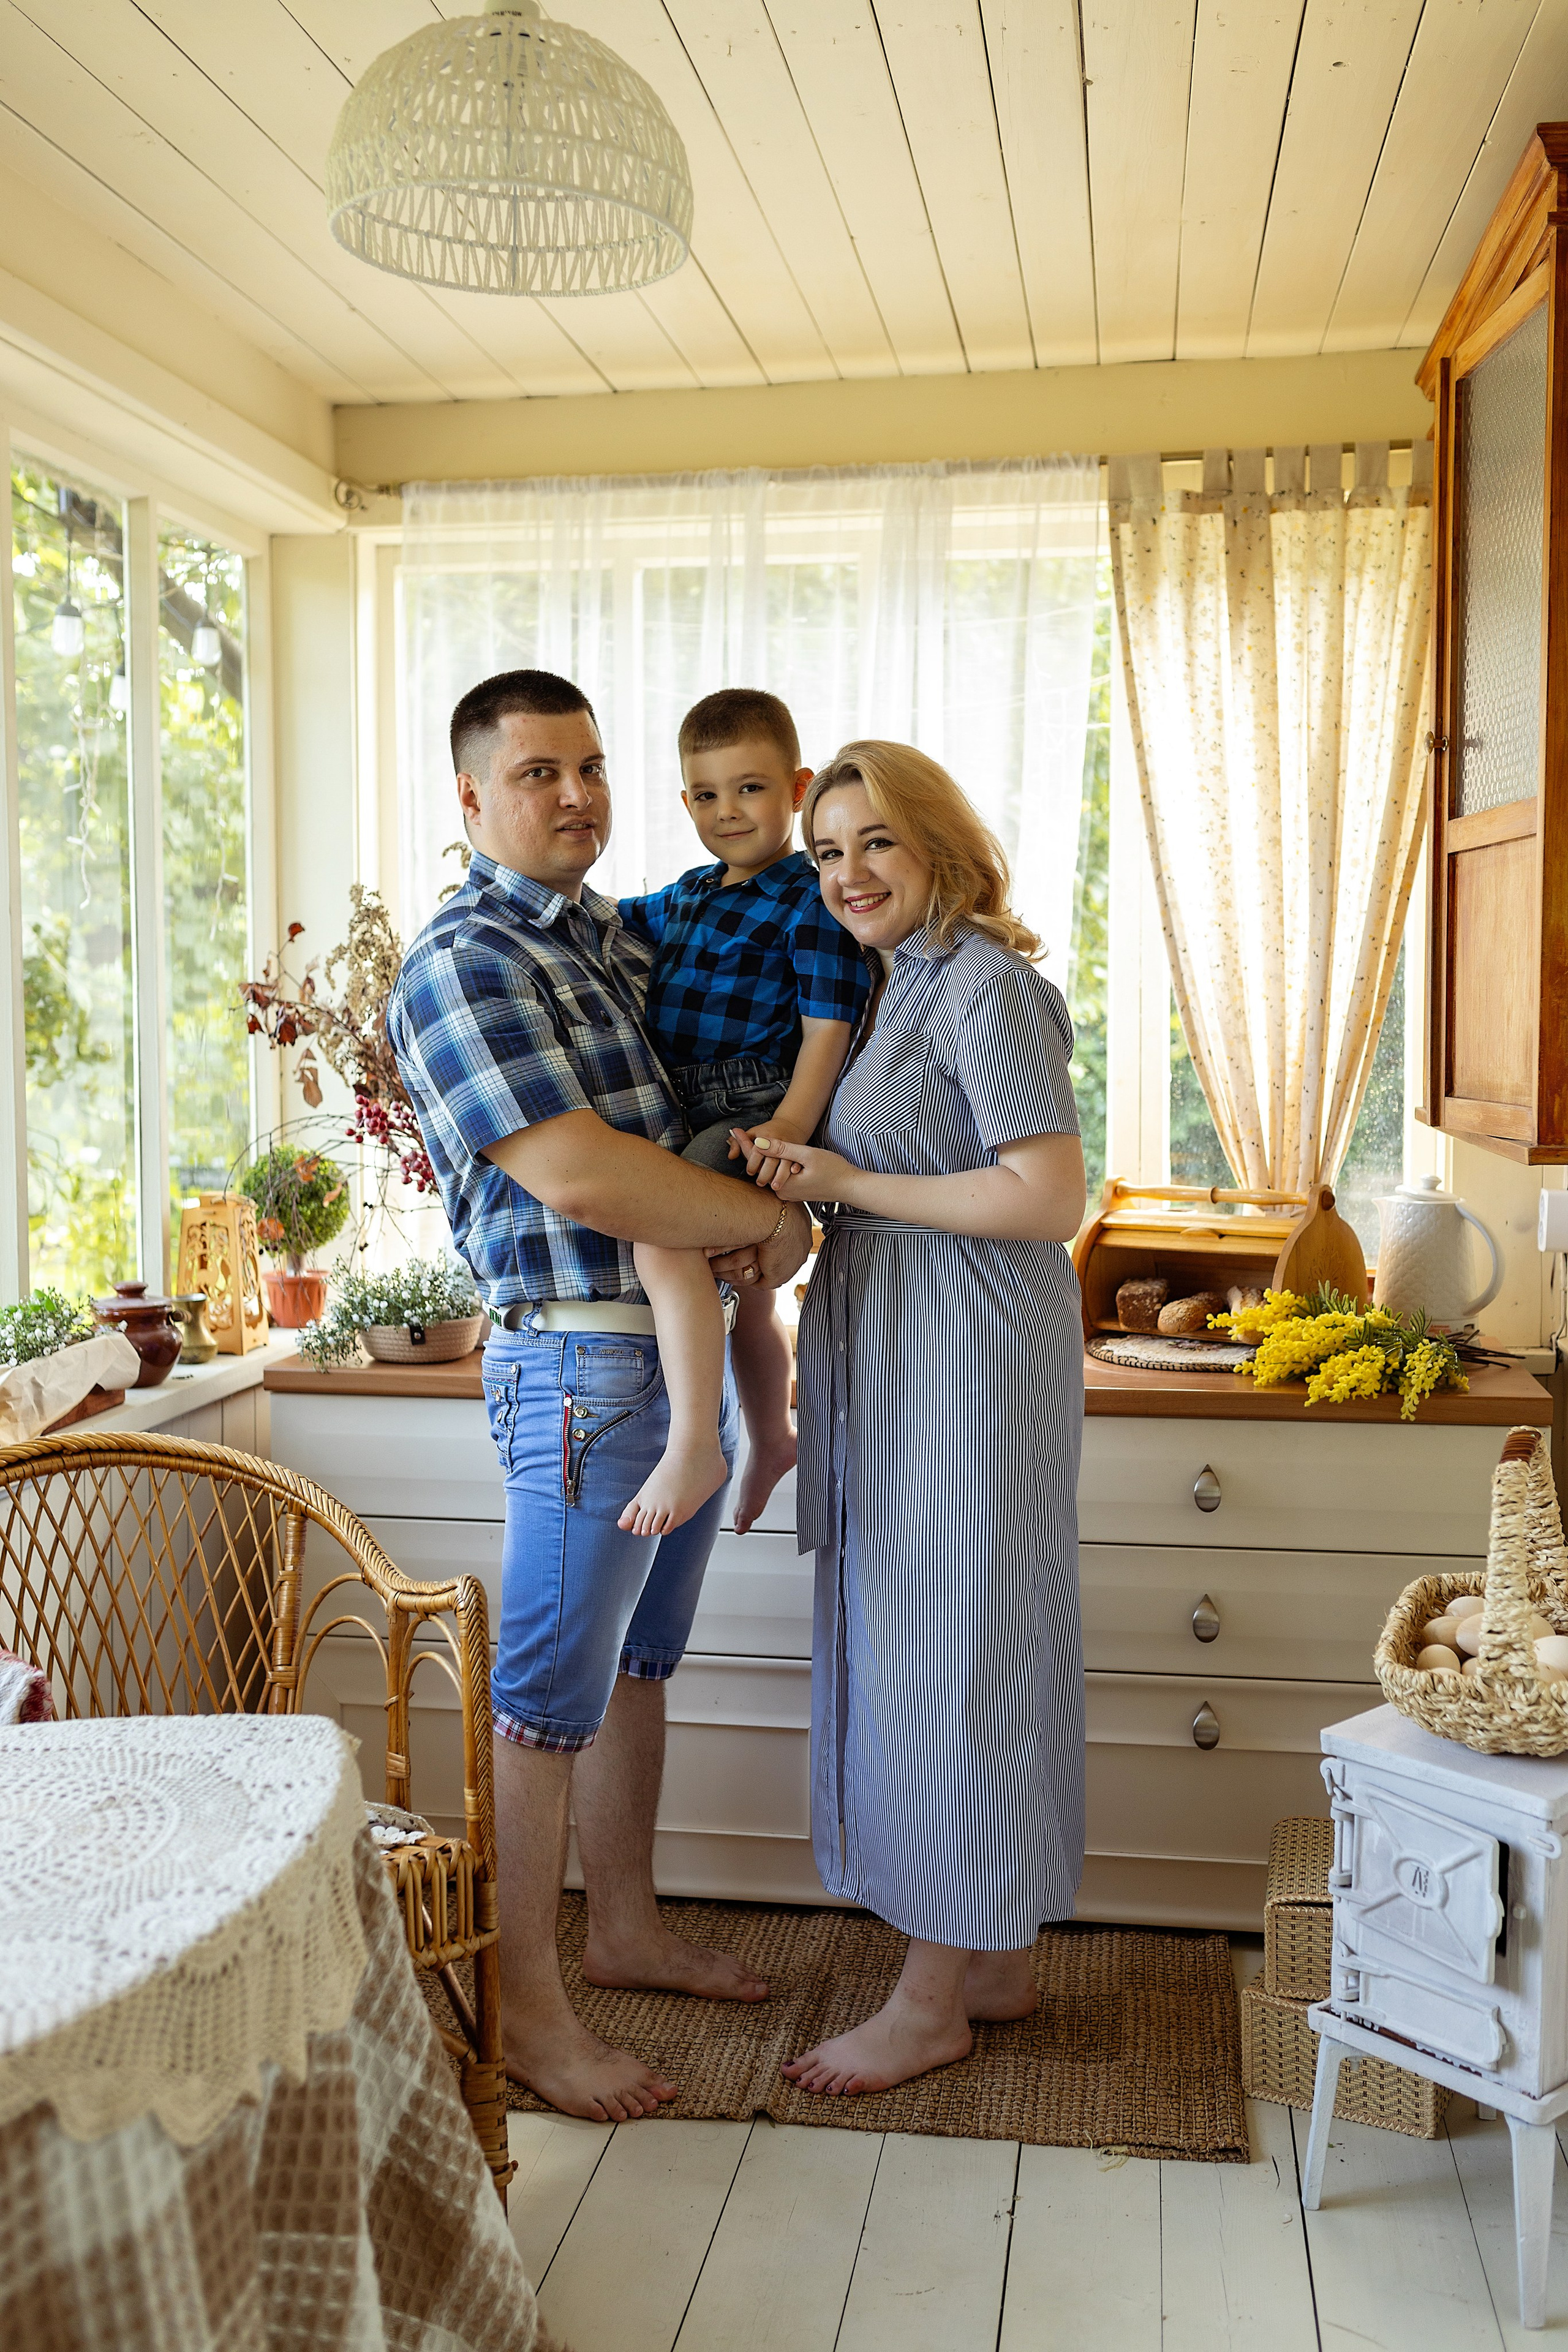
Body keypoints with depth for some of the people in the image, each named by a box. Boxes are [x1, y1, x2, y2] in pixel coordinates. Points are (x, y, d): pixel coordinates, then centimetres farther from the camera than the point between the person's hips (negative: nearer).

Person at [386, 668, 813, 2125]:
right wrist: (779, 1222, -13)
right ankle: (524, 2005, 15)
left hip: (686, 1350, 9)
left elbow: (700, 1110, 28)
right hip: (580, 1362, -9)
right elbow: (576, 1178, -24)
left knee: (639, 1663, 19)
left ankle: (627, 1927, 34)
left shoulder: (618, 939, 14)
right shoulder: (460, 967, -14)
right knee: (550, 1693, 1)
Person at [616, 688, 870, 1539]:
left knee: (663, 1235, -33)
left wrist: (790, 1126, -26)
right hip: (703, 1121, 9)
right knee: (748, 1300, 25)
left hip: (761, 1118, -9)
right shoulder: (688, 898, 16)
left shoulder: (809, 900, -9)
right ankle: (771, 1439, 47)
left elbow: (829, 1023, -16)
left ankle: (694, 1446, -30)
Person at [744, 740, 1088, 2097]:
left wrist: (846, 1184, -18)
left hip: (967, 1360, -10)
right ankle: (998, 1961, 29)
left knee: (947, 1655, -1)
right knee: (918, 1651, 15)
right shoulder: (905, 986, 15)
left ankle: (933, 2003, 13)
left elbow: (1049, 1197, -22)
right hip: (899, 1358, 10)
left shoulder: (985, 987, -14)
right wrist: (802, 1186, 5)